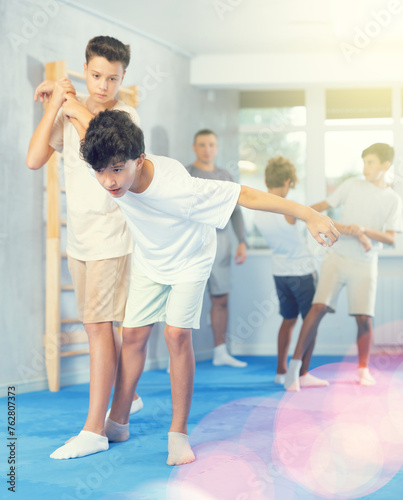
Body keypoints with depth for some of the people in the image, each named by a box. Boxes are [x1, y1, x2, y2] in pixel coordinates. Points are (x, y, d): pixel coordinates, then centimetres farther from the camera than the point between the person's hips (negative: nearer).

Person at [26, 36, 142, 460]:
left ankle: (93, 430, -8)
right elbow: (34, 159, -4)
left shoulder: (127, 116, -9)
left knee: (98, 325, -10)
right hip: (78, 238, 7)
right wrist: (53, 104, -7)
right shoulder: (67, 114, 7)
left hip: (111, 238, -6)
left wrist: (72, 101, -18)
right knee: (96, 324, 15)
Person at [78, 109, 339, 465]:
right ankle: (117, 423, 20)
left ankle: (179, 433, -4)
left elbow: (246, 195, -39)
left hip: (190, 258, -4)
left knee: (177, 334, -16)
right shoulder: (114, 164, -29)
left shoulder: (177, 188, -43)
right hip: (149, 259, 5)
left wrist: (309, 215, -39)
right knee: (134, 333, 3)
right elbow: (95, 128, -3)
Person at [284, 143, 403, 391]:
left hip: (365, 264, 0)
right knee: (319, 307, -15)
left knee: (364, 319, -3)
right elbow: (323, 205, 10)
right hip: (337, 257, 0)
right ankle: (296, 364, -13)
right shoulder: (352, 186, 6)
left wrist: (364, 229, -17)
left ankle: (363, 369, 18)